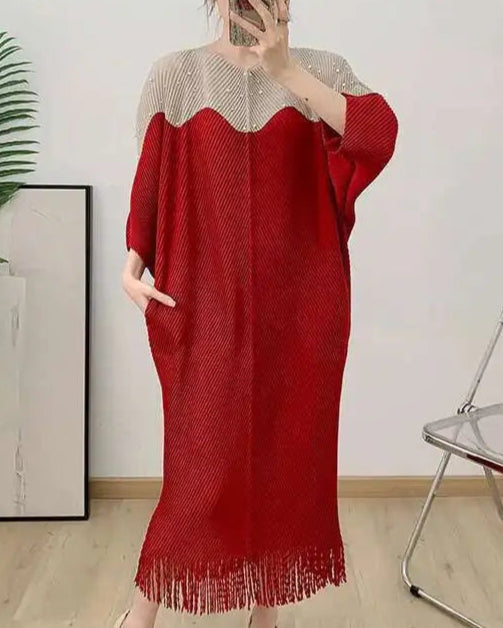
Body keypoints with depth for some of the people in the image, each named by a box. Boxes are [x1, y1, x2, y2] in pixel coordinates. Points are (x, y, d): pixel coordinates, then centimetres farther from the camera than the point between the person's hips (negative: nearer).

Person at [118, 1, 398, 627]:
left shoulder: (321, 70, 4)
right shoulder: (175, 74, 5)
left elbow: (380, 134, -15)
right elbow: (150, 181, 4)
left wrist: (285, 69, -19)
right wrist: (133, 264, -9)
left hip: (299, 302, 1)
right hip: (207, 301, -1)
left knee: (288, 450, 8)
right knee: (200, 456, 0)